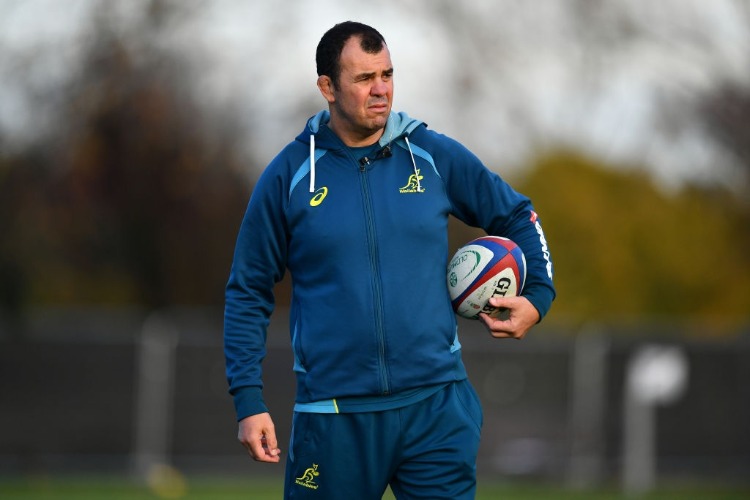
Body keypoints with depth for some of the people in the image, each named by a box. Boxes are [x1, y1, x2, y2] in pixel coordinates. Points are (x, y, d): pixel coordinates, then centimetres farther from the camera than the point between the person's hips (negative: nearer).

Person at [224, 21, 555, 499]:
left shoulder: (436, 156, 4)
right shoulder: (289, 175, 1)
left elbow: (517, 216, 18)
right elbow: (248, 293, 5)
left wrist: (538, 298, 4)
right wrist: (249, 401, -1)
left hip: (437, 406, 1)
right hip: (335, 416, -1)